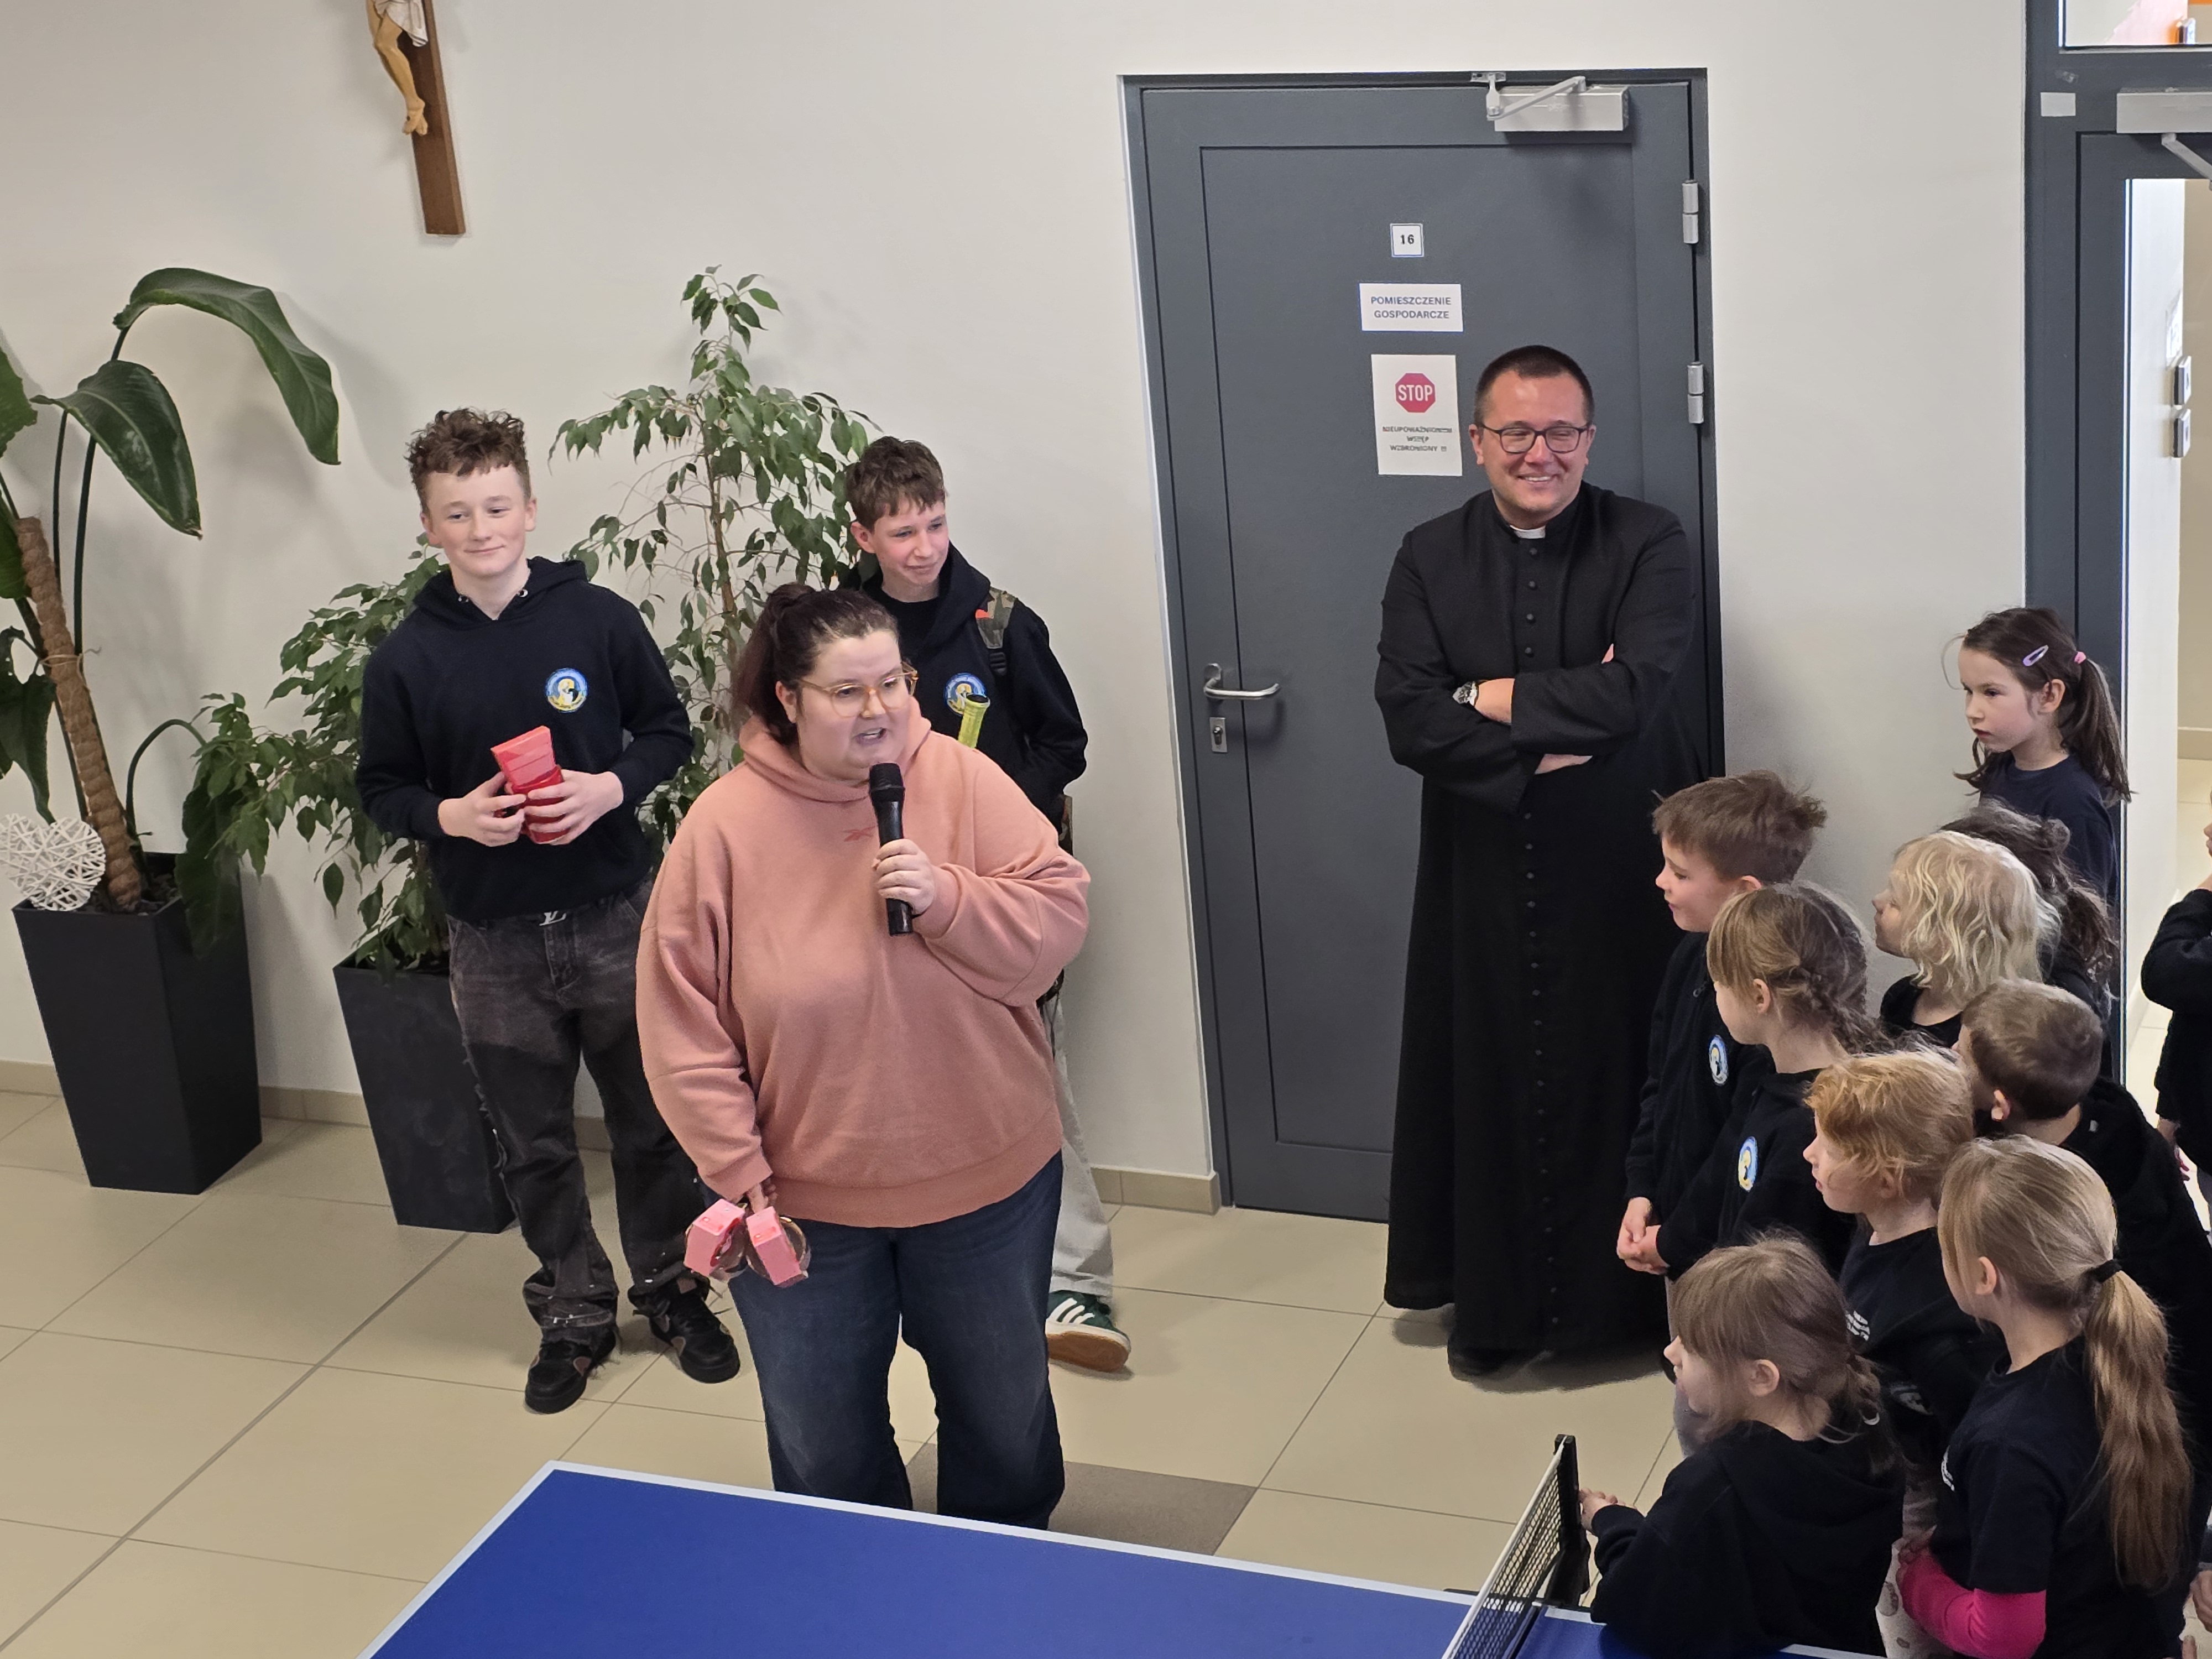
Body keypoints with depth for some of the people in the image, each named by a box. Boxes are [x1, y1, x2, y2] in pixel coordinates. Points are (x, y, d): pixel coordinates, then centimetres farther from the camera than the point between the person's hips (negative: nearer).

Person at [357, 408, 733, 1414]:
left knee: (652, 1121, 11)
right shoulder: (405, 660, -5)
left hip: (615, 918, 0)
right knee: (534, 1145, 11)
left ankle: (669, 1288, 30)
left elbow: (669, 732, 4)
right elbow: (381, 788, 4)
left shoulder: (599, 618, -5)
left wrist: (612, 787, -14)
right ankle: (573, 1314, 28)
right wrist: (448, 816, -16)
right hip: (494, 942, 0)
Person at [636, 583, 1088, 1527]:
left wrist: (945, 898, -26)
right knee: (823, 1453, 15)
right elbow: (682, 1025, -9)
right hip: (804, 1202, -1)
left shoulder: (964, 783, -9)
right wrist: (738, 1174, -11)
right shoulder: (725, 827, -12)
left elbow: (1060, 917, -10)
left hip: (986, 1178, 1)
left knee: (1005, 1422, 20)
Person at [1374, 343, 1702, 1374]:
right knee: (1492, 1077, 9)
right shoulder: (1430, 559, 3)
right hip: (1484, 875, 2)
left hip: (1622, 873, -2)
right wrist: (1551, 738, -18)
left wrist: (1494, 699, -12)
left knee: (1620, 1074, 5)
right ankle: (1494, 1302, 23)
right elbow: (1409, 719, -10)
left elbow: (1633, 690, -20)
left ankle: (1630, 1289, 21)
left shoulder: (1648, 546, -5)